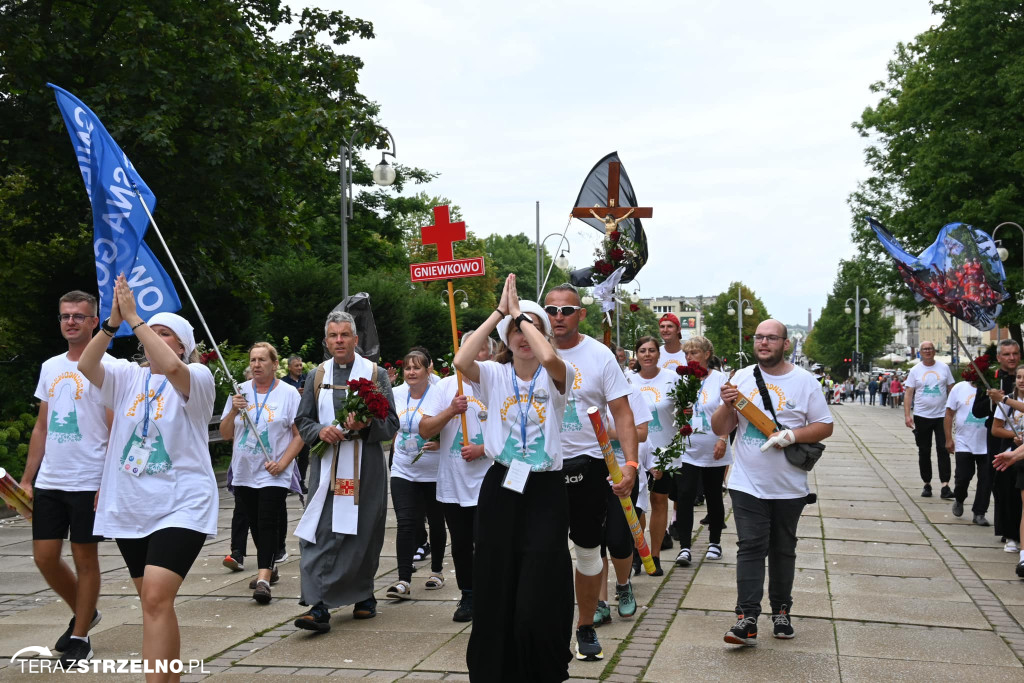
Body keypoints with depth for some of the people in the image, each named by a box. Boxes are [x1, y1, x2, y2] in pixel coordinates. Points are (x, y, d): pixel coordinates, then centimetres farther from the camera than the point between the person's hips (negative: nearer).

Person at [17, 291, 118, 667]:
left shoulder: (107, 367, -7)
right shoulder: (50, 368, 13)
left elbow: (117, 432, -10)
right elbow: (41, 428, 17)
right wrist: (27, 480, 12)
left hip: (89, 483, -6)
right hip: (49, 482, 6)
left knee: (85, 558, 2)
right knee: (45, 556, 7)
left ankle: (80, 636, 15)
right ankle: (84, 613, 29)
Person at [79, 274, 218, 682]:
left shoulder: (196, 378, -5)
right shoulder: (128, 378, 10)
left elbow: (171, 368, -27)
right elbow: (86, 365, -7)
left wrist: (134, 317, -23)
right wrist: (113, 321, -18)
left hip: (180, 506, -6)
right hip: (129, 507, 6)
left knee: (156, 598, -19)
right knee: (153, 601, 14)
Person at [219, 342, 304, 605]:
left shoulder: (288, 393, -2)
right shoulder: (240, 391, 7)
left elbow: (300, 435, -3)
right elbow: (225, 435, 8)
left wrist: (282, 463, -15)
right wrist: (233, 411, -10)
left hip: (274, 474, -4)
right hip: (244, 472, 4)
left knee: (268, 523, -13)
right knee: (255, 524, 12)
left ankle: (263, 579, -18)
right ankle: (269, 567, 30)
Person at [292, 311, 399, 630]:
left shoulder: (376, 374, 6)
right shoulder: (316, 376, 12)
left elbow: (391, 424, 2)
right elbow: (302, 421, 14)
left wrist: (365, 425, -18)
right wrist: (320, 430, -9)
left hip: (365, 467, -1)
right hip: (326, 465, 1)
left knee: (364, 533, 5)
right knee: (321, 534, -9)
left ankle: (363, 595, 23)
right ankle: (318, 606, -13)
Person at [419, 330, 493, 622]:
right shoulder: (445, 386, 6)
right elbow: (424, 430, 0)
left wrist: (482, 449, -15)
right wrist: (450, 410, -15)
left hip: (486, 482, -3)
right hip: (452, 483, 3)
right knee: (461, 544, 11)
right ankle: (468, 598, 25)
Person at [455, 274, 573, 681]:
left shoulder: (556, 376, -2)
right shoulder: (494, 374, 3)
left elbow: (548, 356, -27)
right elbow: (461, 362, -19)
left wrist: (520, 312, -14)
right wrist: (500, 312, -13)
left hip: (546, 491, -2)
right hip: (501, 488, 2)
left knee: (539, 597, -2)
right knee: (496, 589, 8)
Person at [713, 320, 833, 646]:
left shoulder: (804, 381, 0)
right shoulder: (741, 378, 4)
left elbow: (825, 426, 0)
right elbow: (719, 429, 4)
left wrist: (791, 436, -16)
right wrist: (727, 406, -16)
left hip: (789, 487, 0)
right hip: (747, 484, 0)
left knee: (783, 549, 12)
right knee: (751, 548, -7)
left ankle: (781, 611, 25)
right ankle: (747, 619, -10)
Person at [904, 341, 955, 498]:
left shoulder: (943, 367, 4)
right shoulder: (915, 370, 2)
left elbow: (951, 389, 10)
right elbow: (908, 394, 1)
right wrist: (907, 415, -8)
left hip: (941, 415, -1)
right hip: (922, 416, 1)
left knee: (943, 449, -8)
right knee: (924, 452, 7)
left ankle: (945, 485, -11)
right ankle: (927, 484, 17)